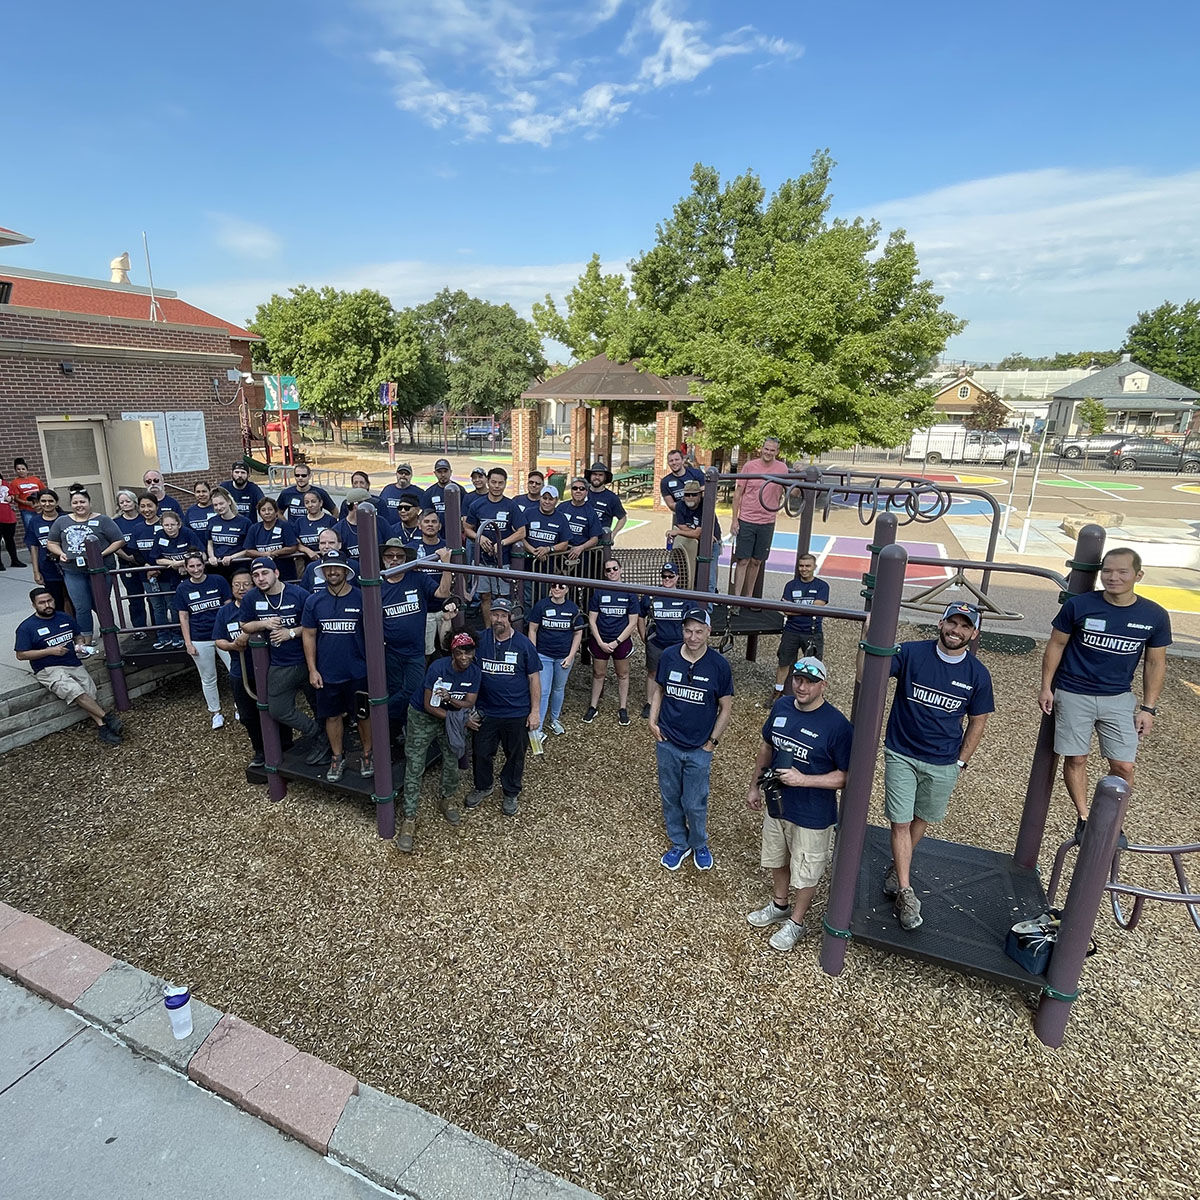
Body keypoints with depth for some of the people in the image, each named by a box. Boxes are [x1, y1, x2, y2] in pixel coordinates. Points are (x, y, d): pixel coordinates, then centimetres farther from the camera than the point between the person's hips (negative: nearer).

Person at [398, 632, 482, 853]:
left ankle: (447, 800, 39)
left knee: (452, 760, 12)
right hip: (422, 717, -4)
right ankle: (409, 820, 1)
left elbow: (469, 703, -15)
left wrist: (450, 699, -35)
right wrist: (458, 718, -24)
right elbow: (429, 705, -23)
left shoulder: (475, 672, -14)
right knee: (414, 768, -5)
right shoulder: (438, 668, -28)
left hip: (452, 717, 4)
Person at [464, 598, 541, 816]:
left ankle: (511, 793, 35)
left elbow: (534, 678, -3)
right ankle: (483, 787, 42)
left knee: (515, 755, 13)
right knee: (482, 753, 16)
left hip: (517, 714, -2)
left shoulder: (524, 644, -8)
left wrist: (535, 711, -5)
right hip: (486, 712, 2)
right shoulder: (479, 640, -4)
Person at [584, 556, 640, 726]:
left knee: (622, 675, 11)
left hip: (621, 641, 0)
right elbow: (592, 620, -1)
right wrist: (600, 642, -10)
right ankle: (593, 707, 24)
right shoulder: (598, 592, -1)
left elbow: (632, 623, -5)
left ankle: (622, 709, 23)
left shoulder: (629, 592, -3)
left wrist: (616, 642, -11)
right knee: (598, 674, 11)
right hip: (600, 641, 0)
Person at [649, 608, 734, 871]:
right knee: (670, 798, 16)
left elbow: (726, 708, -4)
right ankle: (679, 844, 38)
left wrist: (712, 742, -5)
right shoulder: (668, 656, -7)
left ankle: (700, 845, 36)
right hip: (667, 744, 2)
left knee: (695, 804, 8)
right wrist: (653, 722, -2)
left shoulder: (718, 665, -13)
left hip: (699, 750, -2)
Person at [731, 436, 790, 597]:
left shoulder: (782, 468, 2)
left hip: (767, 523, 2)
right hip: (746, 521, -2)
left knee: (756, 562, 10)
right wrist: (734, 520, -2)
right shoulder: (750, 466, -3)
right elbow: (738, 493, 1)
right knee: (743, 561, -2)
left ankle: (748, 596, 21)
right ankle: (736, 597, 3)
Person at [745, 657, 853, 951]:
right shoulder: (781, 706, -7)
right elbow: (766, 747, 8)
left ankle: (796, 922, 41)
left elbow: (847, 776, -19)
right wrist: (755, 786, 12)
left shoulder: (837, 725, -25)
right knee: (777, 859, 26)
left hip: (812, 815, -5)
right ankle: (779, 906, 52)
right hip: (776, 803, 6)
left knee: (804, 873, 16)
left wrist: (803, 780, -28)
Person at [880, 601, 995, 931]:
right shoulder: (911, 653, -12)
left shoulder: (977, 674, -5)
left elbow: (977, 722, 5)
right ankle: (906, 892, 13)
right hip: (901, 755, -2)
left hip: (943, 764, 2)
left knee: (921, 819, 18)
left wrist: (960, 762, 4)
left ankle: (897, 868, 41)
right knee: (900, 822, 0)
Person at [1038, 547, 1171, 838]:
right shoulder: (1079, 605, -11)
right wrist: (1046, 686, -2)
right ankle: (1083, 818, 24)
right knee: (1076, 759, 5)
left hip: (1119, 698, 2)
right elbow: (1056, 645, -1)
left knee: (1123, 766, 2)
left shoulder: (1155, 616, -5)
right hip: (1073, 695, -2)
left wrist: (1148, 708, 3)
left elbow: (1155, 663, 5)